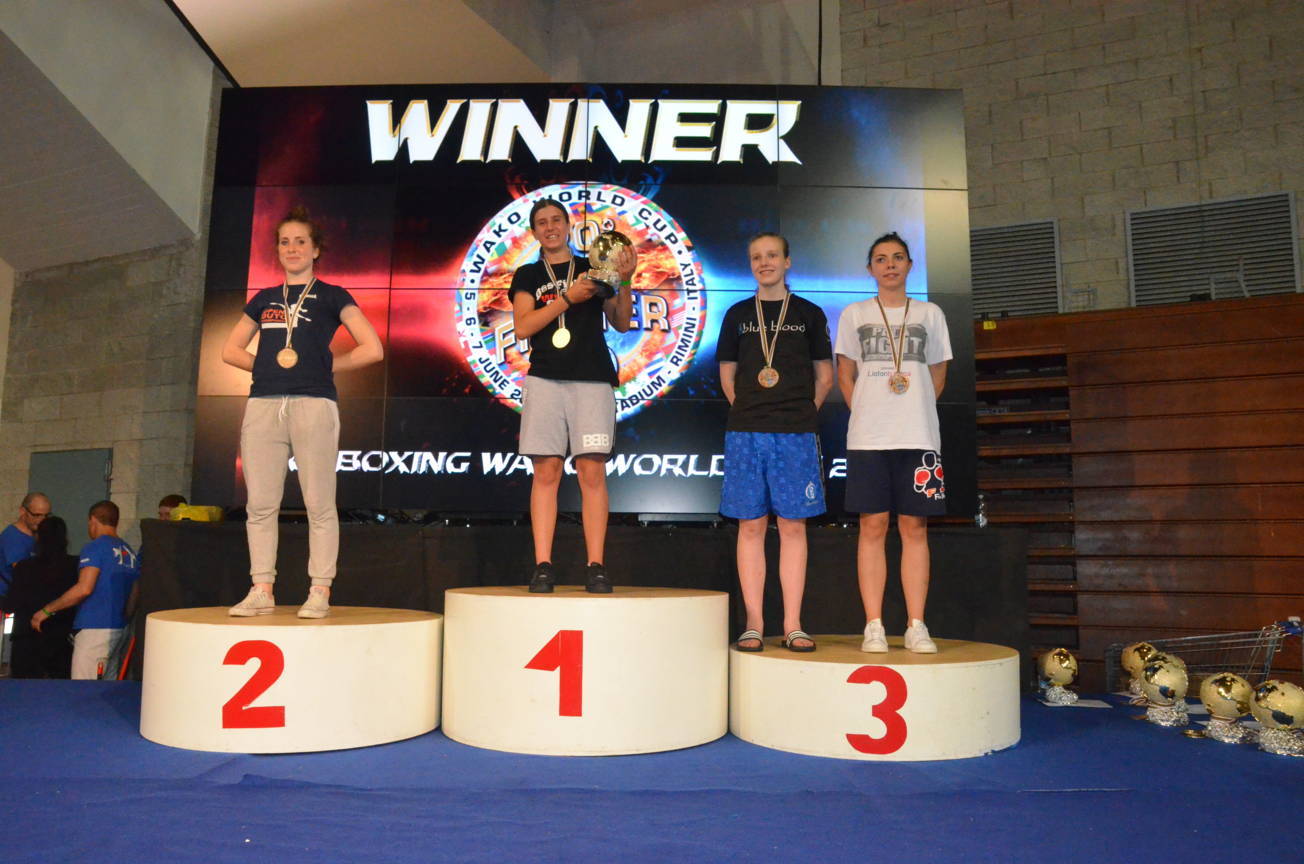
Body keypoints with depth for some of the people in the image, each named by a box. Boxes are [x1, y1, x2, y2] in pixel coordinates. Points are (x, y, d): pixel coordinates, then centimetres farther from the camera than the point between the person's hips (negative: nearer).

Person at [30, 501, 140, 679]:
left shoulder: (95, 547, -5)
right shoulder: (130, 553, 14)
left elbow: (84, 588, -15)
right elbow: (134, 597, 18)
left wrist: (46, 611, -5)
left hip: (94, 629, -7)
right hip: (120, 631, 7)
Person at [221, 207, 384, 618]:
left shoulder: (331, 296, 8)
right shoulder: (264, 299, 21)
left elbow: (372, 349, 1)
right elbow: (230, 350, 24)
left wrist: (326, 365, 3)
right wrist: (269, 365, 9)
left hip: (313, 404, -4)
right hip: (263, 405, 5)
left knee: (319, 504, -4)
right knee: (260, 504, 2)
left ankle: (320, 592, 0)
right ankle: (262, 591, 9)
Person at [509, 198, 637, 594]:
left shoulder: (592, 268, 17)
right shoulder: (527, 275, 16)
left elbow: (622, 324, 11)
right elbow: (522, 327, 1)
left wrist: (624, 282, -5)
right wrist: (568, 298, -7)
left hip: (592, 379, 0)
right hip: (545, 379, 0)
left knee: (592, 471, -6)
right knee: (546, 472, -4)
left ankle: (595, 566, -4)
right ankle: (542, 566, -2)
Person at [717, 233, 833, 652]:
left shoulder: (809, 314, 9)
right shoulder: (738, 314, 12)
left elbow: (824, 375, 12)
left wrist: (804, 412, 3)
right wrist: (746, 409, 4)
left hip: (795, 433, -1)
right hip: (746, 431, 1)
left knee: (793, 526, 0)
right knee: (751, 526, 1)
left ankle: (793, 626, 6)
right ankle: (753, 624, 6)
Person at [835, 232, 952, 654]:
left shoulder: (930, 314, 13)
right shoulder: (854, 315, 11)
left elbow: (937, 377, 16)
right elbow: (845, 376, 12)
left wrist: (912, 414, 8)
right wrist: (869, 415, 5)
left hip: (919, 437, 1)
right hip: (868, 439, -1)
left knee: (914, 527, 1)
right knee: (872, 527, -2)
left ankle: (916, 627, 6)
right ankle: (873, 626, 3)